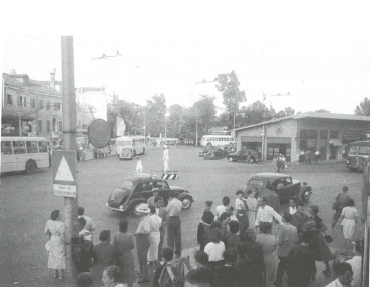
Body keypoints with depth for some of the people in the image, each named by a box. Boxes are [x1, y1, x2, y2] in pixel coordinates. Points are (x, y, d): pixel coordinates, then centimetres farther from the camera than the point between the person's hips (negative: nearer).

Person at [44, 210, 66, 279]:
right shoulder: (61, 224, -25)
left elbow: (45, 232, 0)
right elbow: (62, 236, -22)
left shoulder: (49, 222, -8)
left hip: (52, 240, 6)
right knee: (60, 257, 6)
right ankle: (61, 274, 15)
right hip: (59, 241, -6)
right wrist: (65, 242, -5)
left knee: (53, 256, 18)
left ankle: (55, 273, 29)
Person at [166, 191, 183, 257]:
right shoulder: (180, 202, 1)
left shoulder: (171, 202, -18)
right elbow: (179, 210, 8)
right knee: (178, 236, 15)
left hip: (171, 219, -6)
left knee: (170, 237, 3)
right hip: (178, 219, 6)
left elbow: (167, 211, -7)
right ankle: (178, 252, 25)